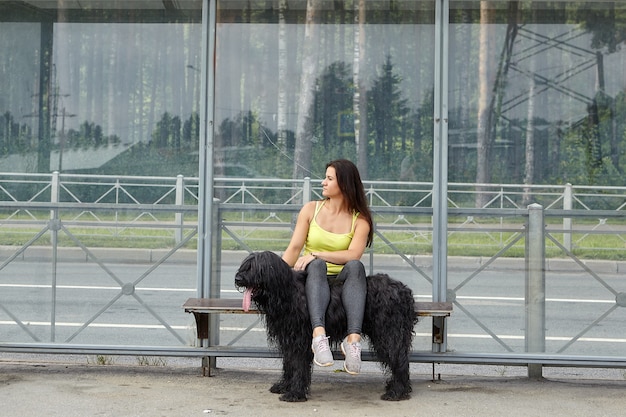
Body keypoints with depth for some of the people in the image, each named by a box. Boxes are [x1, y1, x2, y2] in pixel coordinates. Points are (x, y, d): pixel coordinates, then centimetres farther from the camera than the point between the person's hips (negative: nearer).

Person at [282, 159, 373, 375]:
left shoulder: (360, 219, 4)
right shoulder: (311, 209, 9)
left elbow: (353, 254, -14)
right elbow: (294, 248, 1)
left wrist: (315, 254, -22)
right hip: (313, 278, 0)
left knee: (355, 266, -34)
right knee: (317, 265, -35)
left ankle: (353, 339, -50)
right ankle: (319, 336, -56)